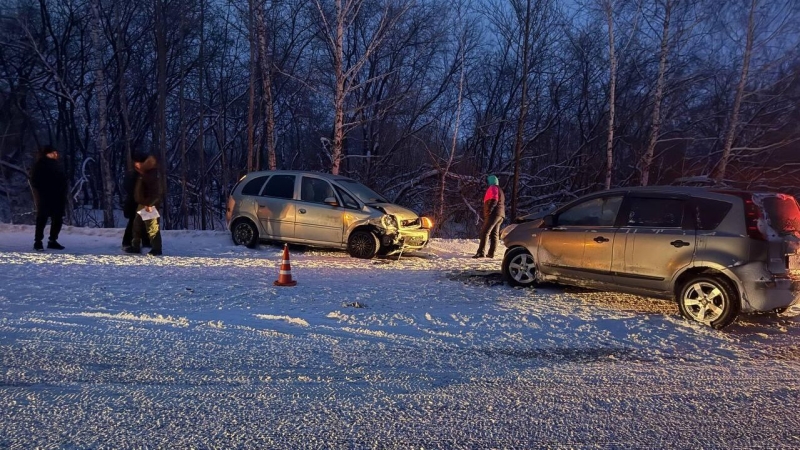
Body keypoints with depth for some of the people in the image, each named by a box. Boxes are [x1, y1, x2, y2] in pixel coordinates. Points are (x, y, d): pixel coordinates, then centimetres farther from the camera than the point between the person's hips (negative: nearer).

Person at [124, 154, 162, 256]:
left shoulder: (151, 176, -18)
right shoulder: (142, 175, 14)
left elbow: (156, 193, -24)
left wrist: (150, 204, -27)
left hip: (149, 206, -11)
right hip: (141, 205, 11)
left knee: (152, 228, -7)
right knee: (137, 226, 17)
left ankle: (156, 249, -2)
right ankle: (135, 246, 28)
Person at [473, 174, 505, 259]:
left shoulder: (492, 188, -2)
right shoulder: (500, 190, 28)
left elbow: (493, 200, -18)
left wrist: (489, 211, -23)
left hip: (494, 213, -10)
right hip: (501, 214, 10)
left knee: (485, 232, -13)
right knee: (494, 234, 6)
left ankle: (481, 252, -20)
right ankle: (491, 253, 4)